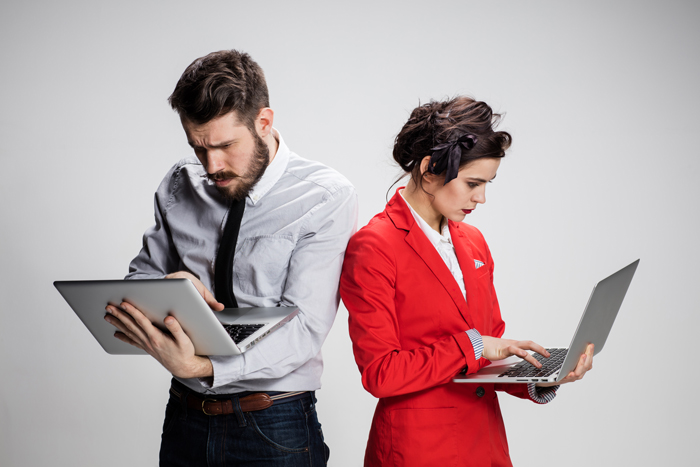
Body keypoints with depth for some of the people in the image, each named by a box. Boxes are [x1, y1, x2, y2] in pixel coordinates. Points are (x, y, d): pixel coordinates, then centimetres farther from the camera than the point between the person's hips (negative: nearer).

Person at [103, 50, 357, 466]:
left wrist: (197, 366, -33)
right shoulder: (180, 186, 3)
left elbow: (304, 328, -20)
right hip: (185, 418, 4)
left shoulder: (327, 198, -13)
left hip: (274, 429, -4)